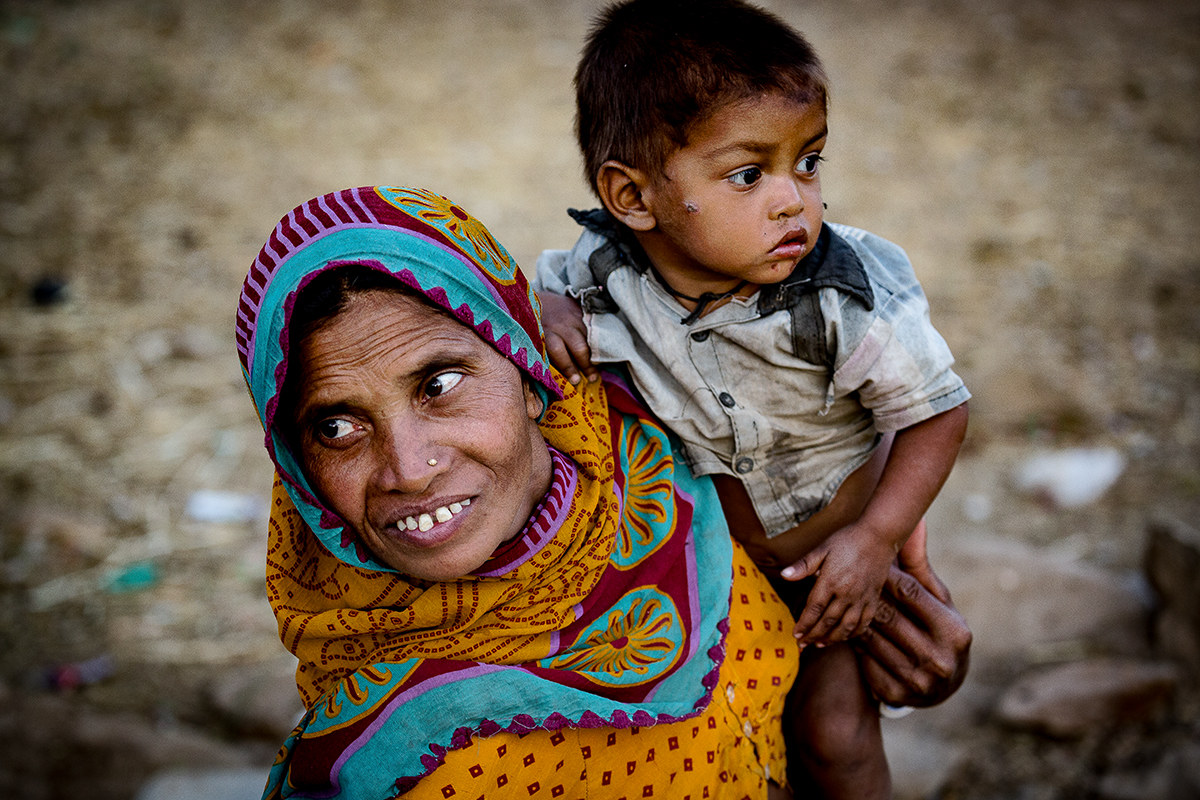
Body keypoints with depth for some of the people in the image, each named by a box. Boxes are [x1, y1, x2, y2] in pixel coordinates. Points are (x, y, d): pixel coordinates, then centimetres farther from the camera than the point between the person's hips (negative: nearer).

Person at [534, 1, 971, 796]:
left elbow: (938, 411, -20)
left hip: (848, 542, -2)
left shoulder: (848, 298, -33)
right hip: (714, 552, 3)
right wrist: (548, 313, -27)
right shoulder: (603, 276, -27)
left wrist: (876, 538, -25)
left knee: (836, 734, 7)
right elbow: (540, 280, -3)